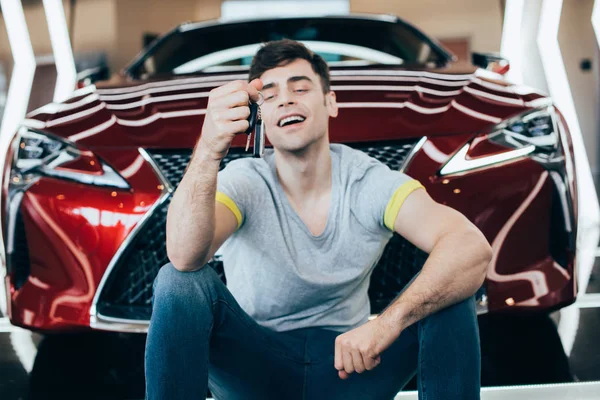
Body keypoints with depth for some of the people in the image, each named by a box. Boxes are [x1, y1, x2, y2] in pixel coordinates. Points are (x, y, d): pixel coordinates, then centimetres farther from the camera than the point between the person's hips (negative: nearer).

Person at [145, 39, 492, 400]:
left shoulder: (369, 181, -10)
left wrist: (388, 323, -39)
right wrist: (208, 152, -48)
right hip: (254, 370, 0)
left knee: (451, 288, -21)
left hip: (345, 369, 1)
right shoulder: (245, 182, -11)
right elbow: (185, 256, -33)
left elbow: (473, 248, -25)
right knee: (180, 283, -27)